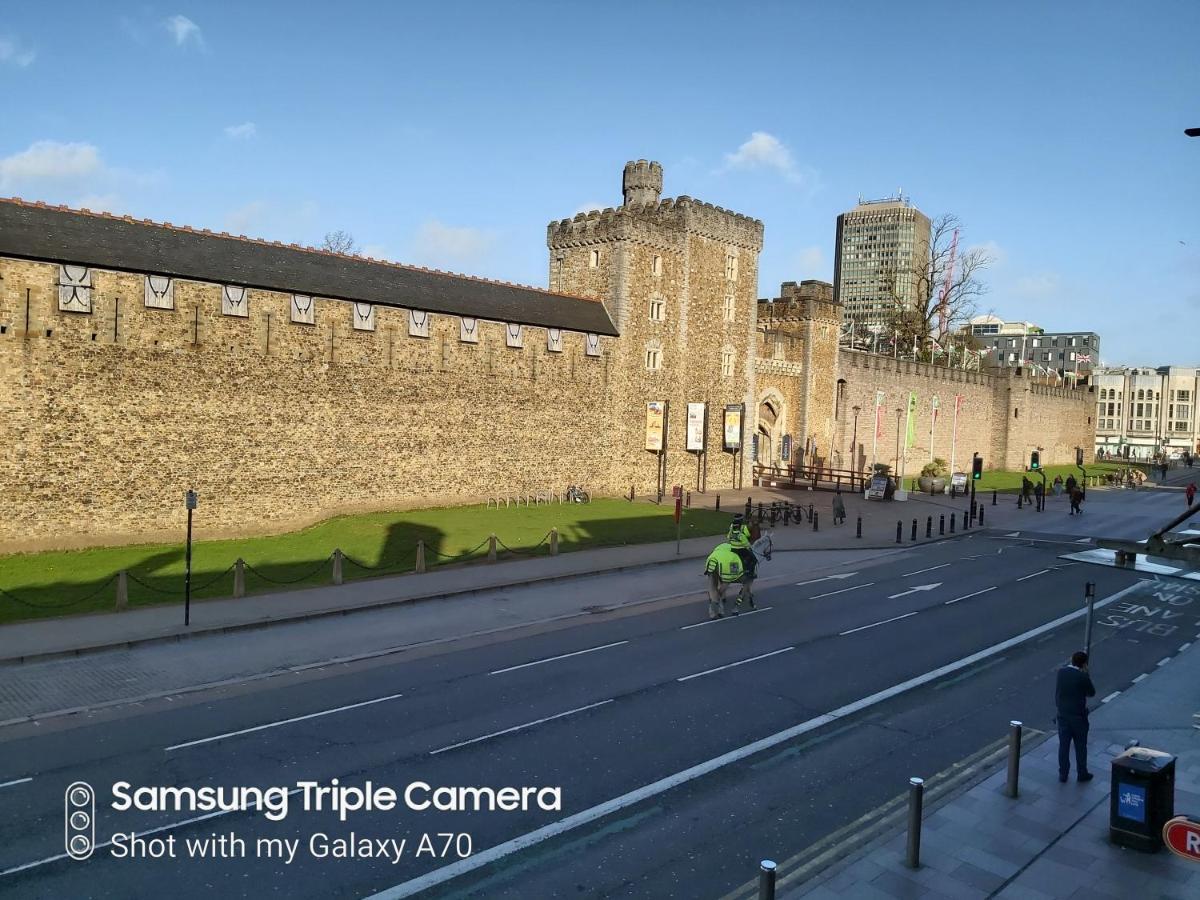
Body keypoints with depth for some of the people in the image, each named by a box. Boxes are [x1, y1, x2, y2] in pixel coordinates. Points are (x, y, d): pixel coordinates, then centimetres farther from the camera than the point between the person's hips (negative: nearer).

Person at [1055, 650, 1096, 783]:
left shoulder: (1061, 672, -6)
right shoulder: (1083, 676, -20)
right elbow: (1092, 693, -4)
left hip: (1062, 715, 4)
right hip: (1078, 717, -4)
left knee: (1063, 745, 12)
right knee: (1081, 747, 14)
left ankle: (1063, 774, 20)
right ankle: (1082, 774, 27)